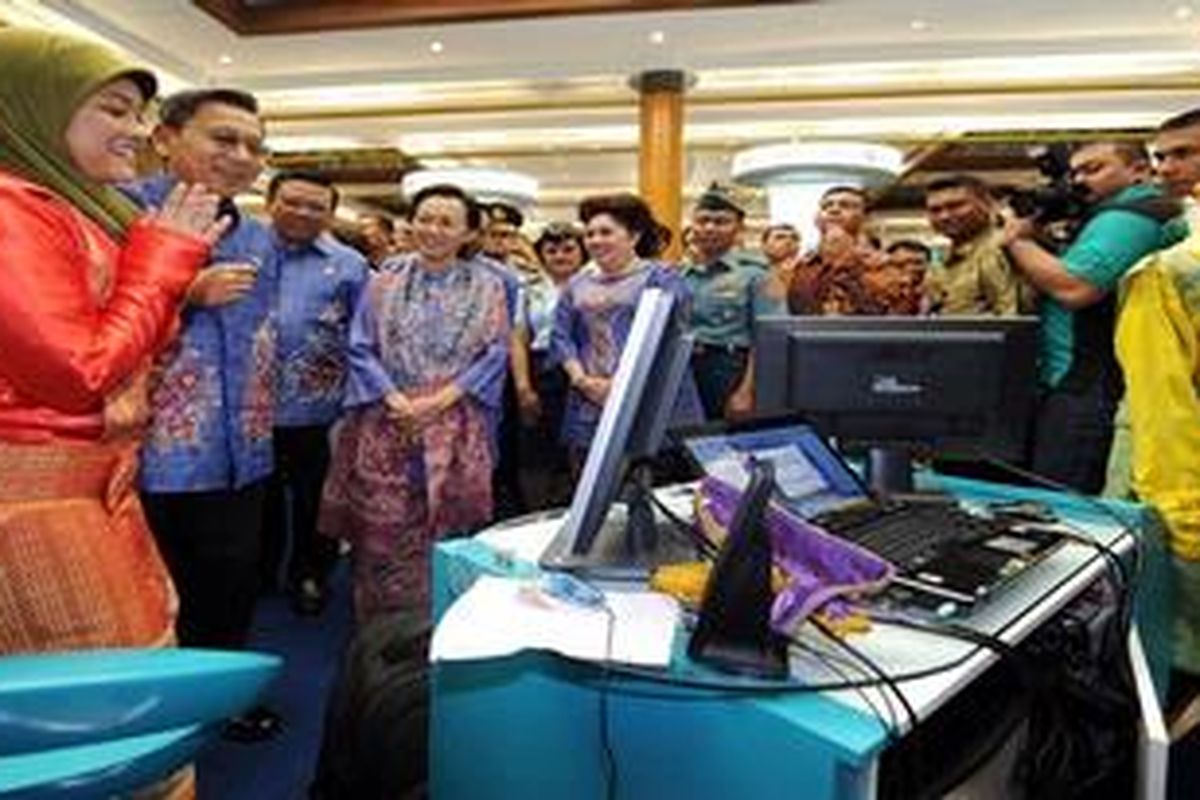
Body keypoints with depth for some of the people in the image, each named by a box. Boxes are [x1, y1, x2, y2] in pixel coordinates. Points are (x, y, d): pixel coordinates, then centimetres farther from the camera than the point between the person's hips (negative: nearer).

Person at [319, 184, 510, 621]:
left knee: (447, 533, 2)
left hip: (457, 430, -1)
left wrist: (440, 400, -12)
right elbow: (361, 348, 4)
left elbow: (494, 355, 0)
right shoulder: (383, 283, 10)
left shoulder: (487, 286, 7)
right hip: (385, 427, 1)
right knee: (382, 533, 1)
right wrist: (396, 399, -13)